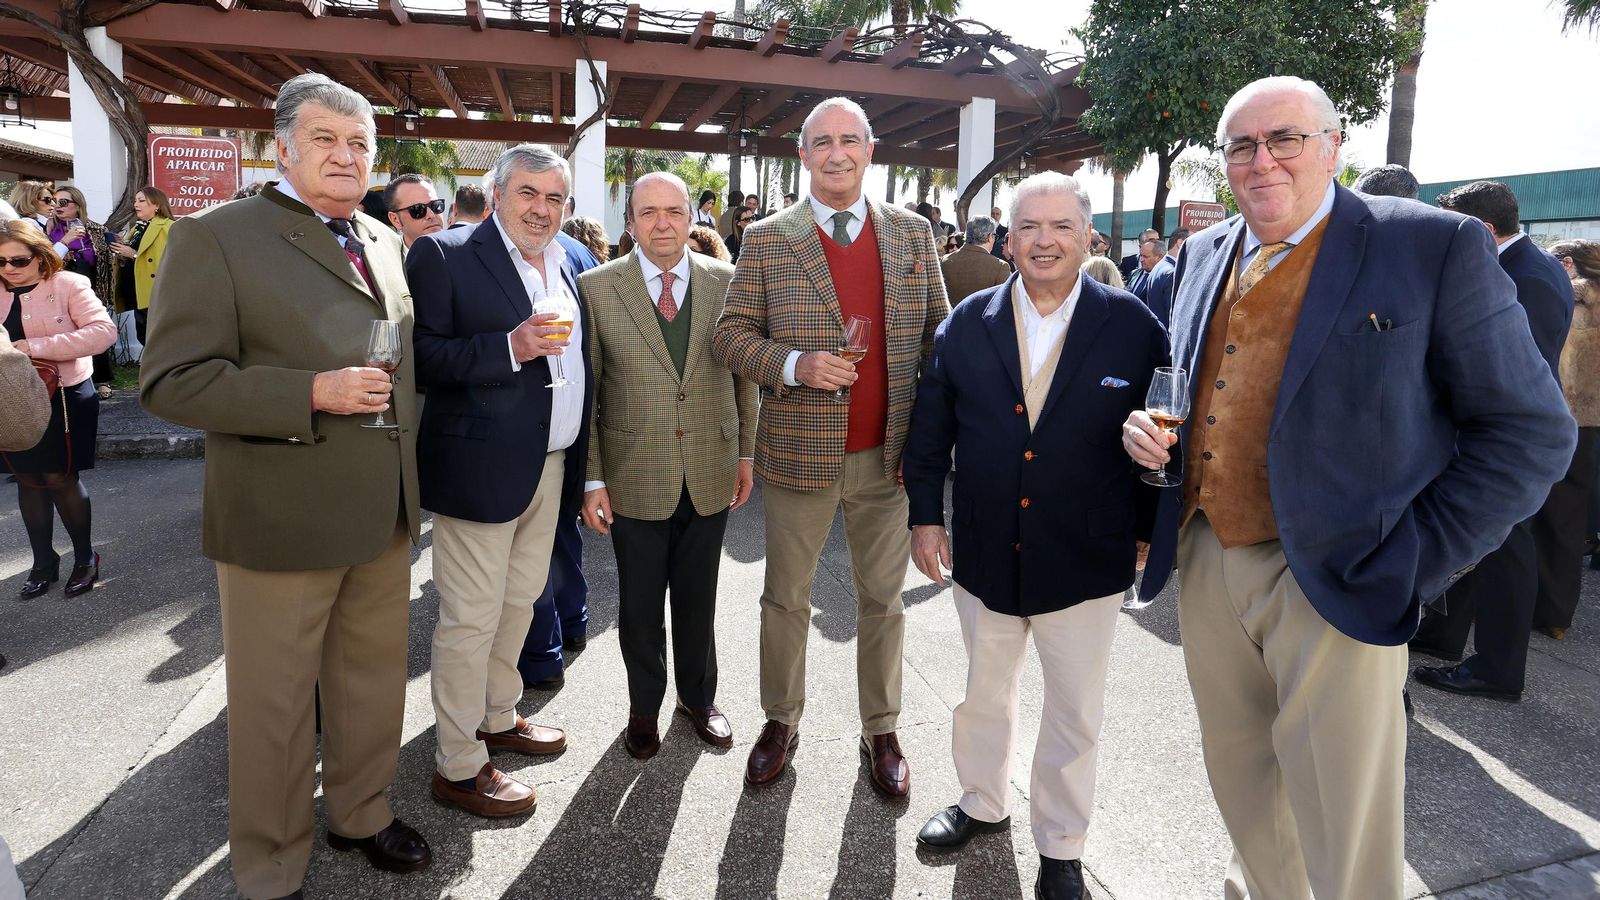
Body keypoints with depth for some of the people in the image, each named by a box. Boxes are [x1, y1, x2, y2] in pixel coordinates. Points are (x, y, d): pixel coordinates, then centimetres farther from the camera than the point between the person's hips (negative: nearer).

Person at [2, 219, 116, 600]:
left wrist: (36, 346, -25)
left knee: (61, 477, 0)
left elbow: (104, 331, -22)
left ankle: (85, 558, 18)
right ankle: (43, 562, 24)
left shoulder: (68, 285, -9)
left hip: (65, 396, -5)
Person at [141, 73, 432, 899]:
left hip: (385, 514, 6)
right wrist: (311, 394, -23)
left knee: (373, 681, 18)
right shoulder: (216, 236, -8)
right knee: (273, 703, 10)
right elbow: (173, 381, -13)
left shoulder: (386, 242, 11)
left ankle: (360, 813, 41)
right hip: (282, 518, -5)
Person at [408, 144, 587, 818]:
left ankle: (497, 718, 39)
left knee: (520, 601, 20)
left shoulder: (566, 265, 13)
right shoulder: (444, 255, -9)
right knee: (471, 617, 1)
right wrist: (510, 348, -26)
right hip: (480, 465, -7)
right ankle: (458, 766, 17)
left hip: (550, 465, 8)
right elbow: (420, 358, -17)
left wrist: (581, 462, 14)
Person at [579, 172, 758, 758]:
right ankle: (644, 707, 35)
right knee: (640, 605, 13)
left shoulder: (726, 282, 1)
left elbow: (743, 374, 7)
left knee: (698, 599, 16)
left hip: (711, 476, 2)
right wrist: (592, 478, -6)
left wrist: (747, 453, 7)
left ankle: (698, 697, 39)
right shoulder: (596, 287, -4)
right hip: (635, 481, -1)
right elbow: (584, 392, -3)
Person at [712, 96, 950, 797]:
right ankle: (781, 722, 33)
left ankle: (880, 732, 32)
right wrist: (794, 365, -20)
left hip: (888, 456, 2)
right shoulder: (767, 240, -1)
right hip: (800, 454, -1)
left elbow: (939, 336, 8)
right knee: (786, 599, 12)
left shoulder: (913, 235, 5)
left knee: (883, 600, 13)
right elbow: (731, 335, -2)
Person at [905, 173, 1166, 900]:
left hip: (1085, 560, -2)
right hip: (984, 553, 2)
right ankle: (982, 804, 45)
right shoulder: (967, 322, -3)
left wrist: (1149, 531, 0)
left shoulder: (1132, 325, -8)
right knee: (982, 691, 21)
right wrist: (926, 514, 0)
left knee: (1075, 711, 13)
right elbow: (930, 426, 2)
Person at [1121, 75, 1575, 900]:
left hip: (1337, 584, -5)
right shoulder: (1205, 255, 9)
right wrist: (1146, 426, -1)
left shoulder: (1434, 247, -8)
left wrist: (1410, 566, -13)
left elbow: (1529, 430, -7)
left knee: (1346, 834, 4)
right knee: (1241, 786, 21)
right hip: (1206, 562, 6)